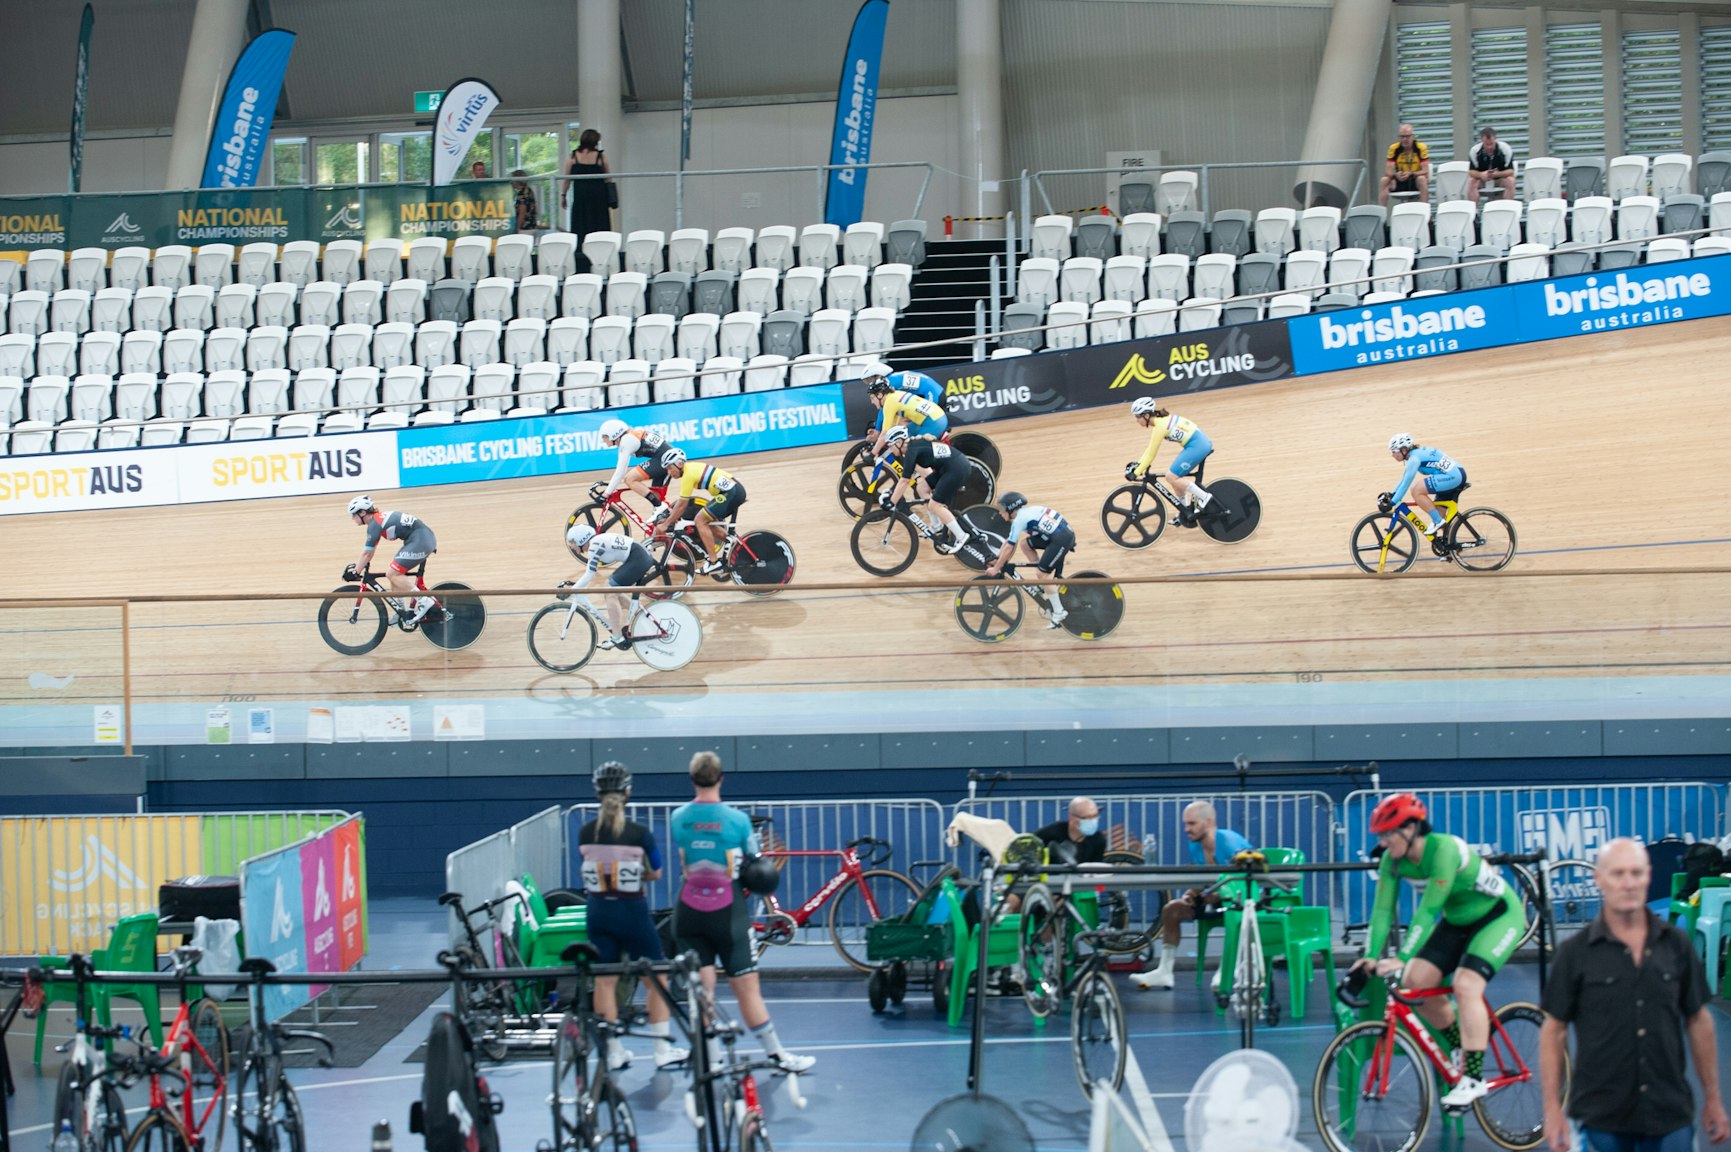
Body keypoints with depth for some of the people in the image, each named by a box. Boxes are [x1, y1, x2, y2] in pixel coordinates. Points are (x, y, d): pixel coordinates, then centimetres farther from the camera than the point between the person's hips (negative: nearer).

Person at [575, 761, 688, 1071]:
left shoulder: (585, 834, -6)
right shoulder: (639, 834, -15)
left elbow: (592, 868, 5)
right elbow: (656, 873, -3)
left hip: (598, 911, 3)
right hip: (632, 911, -3)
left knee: (604, 981, 12)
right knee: (657, 977, 10)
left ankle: (613, 1051, 16)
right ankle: (662, 1049, 11)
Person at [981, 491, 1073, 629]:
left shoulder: (1019, 519, -10)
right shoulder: (1026, 512, 18)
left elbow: (1009, 547, -9)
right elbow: (1009, 541, 23)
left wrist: (996, 569, -2)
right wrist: (997, 559, 22)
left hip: (1062, 539, -9)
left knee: (1043, 574, -5)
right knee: (1026, 543, 17)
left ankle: (1059, 613, -1)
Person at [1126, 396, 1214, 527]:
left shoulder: (1160, 426, -17)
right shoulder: (1161, 419, 11)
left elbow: (1151, 454, -14)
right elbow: (1150, 448, 19)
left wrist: (1136, 473, -9)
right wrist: (1138, 464, 16)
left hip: (1196, 446, -10)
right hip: (1201, 442, 10)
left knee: (1172, 476, -8)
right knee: (1175, 477, 15)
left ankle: (1204, 497, -5)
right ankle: (1186, 510, 25)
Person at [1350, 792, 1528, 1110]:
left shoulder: (1444, 849, -33)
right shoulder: (1393, 861, -11)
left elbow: (1428, 910, -36)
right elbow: (1383, 910, -12)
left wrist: (1402, 958, -41)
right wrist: (1371, 957, -26)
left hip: (1499, 914, -8)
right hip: (1457, 921, 8)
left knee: (1465, 985, -26)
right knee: (1415, 982, -8)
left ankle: (1474, 1077, -18)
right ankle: (1464, 1045, 14)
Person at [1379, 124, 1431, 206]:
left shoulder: (1421, 147, -10)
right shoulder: (1394, 148, -5)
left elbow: (1425, 171, -14)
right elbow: (1387, 171, -8)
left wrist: (1411, 174, -31)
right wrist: (1396, 174, -31)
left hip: (1415, 179, -2)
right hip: (1400, 182, 2)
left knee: (1422, 179, -34)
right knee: (1385, 180, -24)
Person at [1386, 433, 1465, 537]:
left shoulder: (1414, 458, -14)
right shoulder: (1416, 453, 15)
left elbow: (1406, 483, -16)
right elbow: (1404, 480, 24)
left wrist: (1393, 502, -13)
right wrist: (1391, 494, 19)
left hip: (1452, 477, -10)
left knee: (1416, 492, -16)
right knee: (1438, 511, 17)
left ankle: (1437, 521, -8)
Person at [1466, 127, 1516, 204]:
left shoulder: (1505, 149, -17)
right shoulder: (1475, 151, -14)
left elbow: (1510, 171, -16)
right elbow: (1471, 172, -14)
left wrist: (1498, 174, -37)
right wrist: (1481, 175, -37)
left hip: (1500, 179, 0)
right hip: (1482, 180, 0)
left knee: (1510, 181, -31)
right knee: (1471, 182, -29)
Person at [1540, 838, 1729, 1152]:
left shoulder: (1676, 944, 3)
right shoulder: (1575, 952, -3)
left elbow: (1698, 1021, 9)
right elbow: (1554, 1029, -1)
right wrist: (1552, 1108, -6)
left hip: (1670, 1115, 2)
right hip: (1601, 1116, -1)